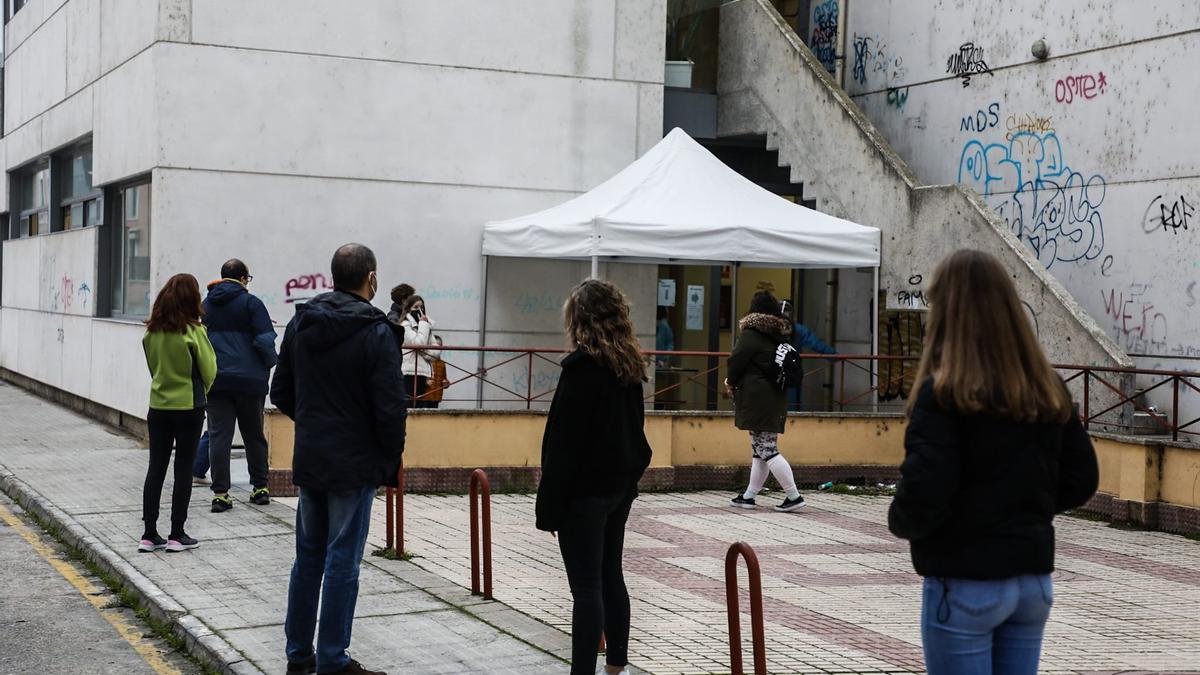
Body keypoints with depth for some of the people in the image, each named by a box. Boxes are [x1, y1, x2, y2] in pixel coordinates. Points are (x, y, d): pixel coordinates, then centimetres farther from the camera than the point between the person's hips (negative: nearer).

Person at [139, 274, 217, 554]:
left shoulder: (152, 332, 0)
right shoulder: (194, 332, -14)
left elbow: (153, 367, 10)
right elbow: (209, 371, -5)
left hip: (158, 407, 4)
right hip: (189, 407, -4)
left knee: (156, 468, 9)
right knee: (183, 470, 5)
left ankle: (149, 535, 11)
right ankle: (177, 535, 8)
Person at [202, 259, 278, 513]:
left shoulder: (205, 304, 11)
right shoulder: (250, 303, -4)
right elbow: (265, 340, -10)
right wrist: (270, 363, 7)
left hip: (215, 380, 3)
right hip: (249, 378, -2)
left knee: (219, 435, 0)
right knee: (254, 434, 11)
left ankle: (220, 493, -6)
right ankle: (260, 487, 16)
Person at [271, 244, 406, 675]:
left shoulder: (301, 323, 4)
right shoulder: (376, 332, -15)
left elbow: (280, 392, 9)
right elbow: (390, 408, -16)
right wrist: (392, 460, -2)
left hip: (308, 459, 6)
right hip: (354, 464, -6)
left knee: (307, 556, 16)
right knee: (341, 563, 0)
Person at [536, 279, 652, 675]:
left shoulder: (582, 366, -16)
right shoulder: (628, 365, 8)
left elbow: (564, 441, -18)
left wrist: (549, 503, -15)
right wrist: (630, 474, 19)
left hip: (585, 489, -8)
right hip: (621, 484, 8)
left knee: (586, 586, -5)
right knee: (610, 575, 17)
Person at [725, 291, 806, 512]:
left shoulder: (750, 335, -12)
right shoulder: (780, 335, 12)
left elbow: (736, 361, -13)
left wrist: (731, 381, 9)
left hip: (756, 399, -9)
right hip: (777, 396, 9)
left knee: (766, 450, -7)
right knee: (761, 449, 13)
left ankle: (794, 496, -10)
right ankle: (749, 495, 19)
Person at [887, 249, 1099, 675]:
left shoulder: (944, 393, -16)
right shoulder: (1047, 389, 4)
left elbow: (923, 497, -21)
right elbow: (1081, 480, 10)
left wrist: (899, 521, -1)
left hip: (965, 585, -6)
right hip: (1034, 580, 6)